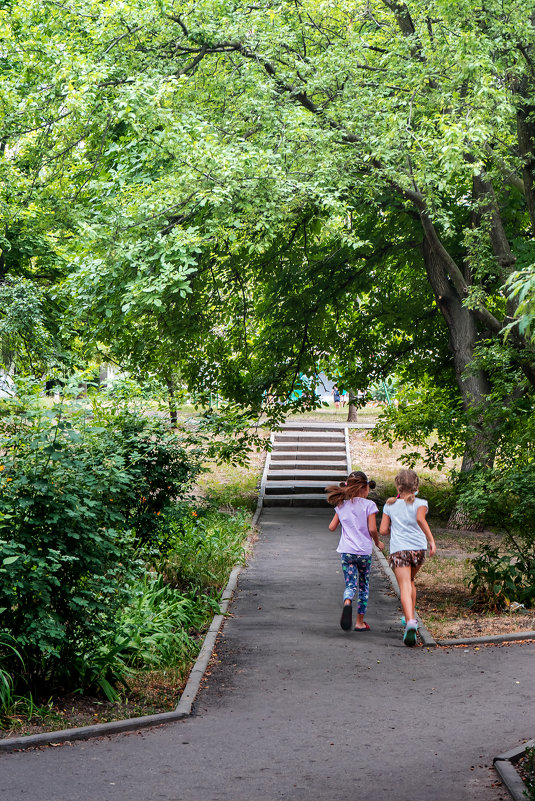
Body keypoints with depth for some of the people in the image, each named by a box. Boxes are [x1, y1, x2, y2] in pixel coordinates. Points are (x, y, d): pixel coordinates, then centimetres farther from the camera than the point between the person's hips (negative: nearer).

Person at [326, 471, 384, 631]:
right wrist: (377, 542, 5)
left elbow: (332, 527, 7)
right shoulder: (368, 505, -7)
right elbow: (372, 529, -13)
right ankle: (360, 622, 17)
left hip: (346, 551, 2)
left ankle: (347, 603, -34)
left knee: (350, 585, 1)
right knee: (364, 587, 14)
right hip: (364, 551, -2)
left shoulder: (341, 505, 5)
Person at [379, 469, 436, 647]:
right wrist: (431, 540, -17)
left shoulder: (390, 505, 9)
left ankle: (410, 622, -31)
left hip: (398, 550, -2)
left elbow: (383, 531, 6)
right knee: (410, 581, 26)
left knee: (405, 587, -11)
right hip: (418, 547, 2)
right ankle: (410, 617, 34)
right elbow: (420, 519, -17)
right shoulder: (420, 503, 4)